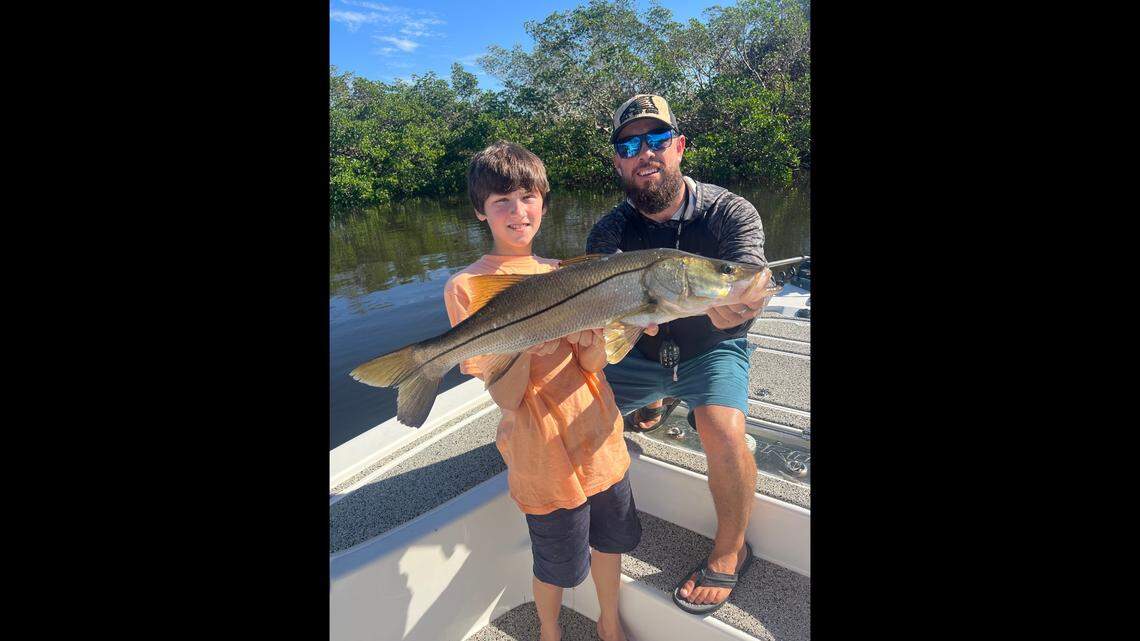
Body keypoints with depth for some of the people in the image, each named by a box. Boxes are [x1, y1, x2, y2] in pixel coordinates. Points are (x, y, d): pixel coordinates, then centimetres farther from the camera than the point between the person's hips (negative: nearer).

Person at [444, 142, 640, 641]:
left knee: (610, 538, 22)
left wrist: (594, 327, -23)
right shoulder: (467, 286, -13)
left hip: (599, 431, 5)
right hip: (543, 450, -4)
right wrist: (528, 345, -32)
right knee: (557, 564, 16)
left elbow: (593, 366, -3)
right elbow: (505, 397, -15)